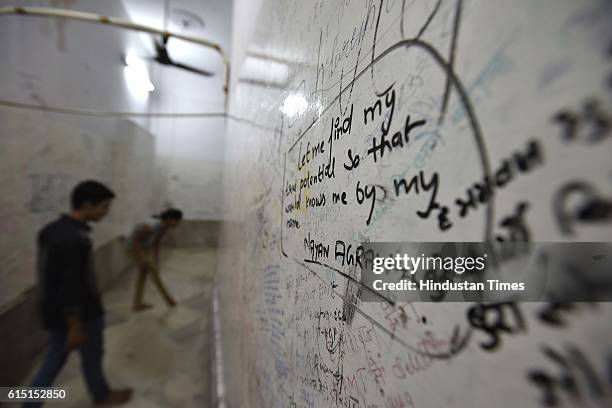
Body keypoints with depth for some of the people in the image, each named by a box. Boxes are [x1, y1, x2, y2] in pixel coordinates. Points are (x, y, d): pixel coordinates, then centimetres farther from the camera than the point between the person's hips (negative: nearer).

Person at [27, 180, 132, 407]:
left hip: (52, 310, 8)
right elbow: (71, 287, -28)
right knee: (92, 356, 16)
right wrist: (76, 327, -17)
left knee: (55, 356, 24)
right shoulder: (76, 239, -31)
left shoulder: (50, 229, 0)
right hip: (82, 313, -7)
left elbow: (51, 274, 11)